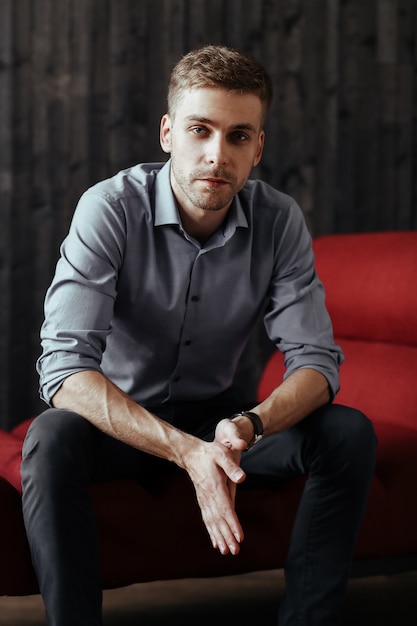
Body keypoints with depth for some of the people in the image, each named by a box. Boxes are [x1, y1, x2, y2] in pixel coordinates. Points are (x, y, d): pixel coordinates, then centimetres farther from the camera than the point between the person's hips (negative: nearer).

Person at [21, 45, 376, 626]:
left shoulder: (279, 221, -12)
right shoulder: (111, 208, -22)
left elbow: (316, 359, -14)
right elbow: (65, 368, -31)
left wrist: (247, 426, -38)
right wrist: (185, 451, -44)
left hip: (216, 416, 3)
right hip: (118, 420, -3)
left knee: (350, 433, -21)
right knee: (51, 438, -36)